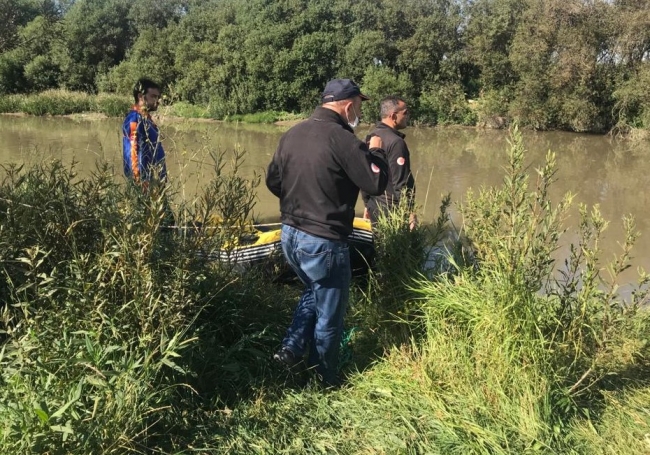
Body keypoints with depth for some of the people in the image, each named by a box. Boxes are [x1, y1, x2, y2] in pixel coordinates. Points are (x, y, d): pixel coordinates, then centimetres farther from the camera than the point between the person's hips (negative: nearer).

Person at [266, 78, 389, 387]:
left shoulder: (292, 134, 5)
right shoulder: (341, 138, -18)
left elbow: (273, 181, 13)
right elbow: (376, 183, -14)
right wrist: (375, 151, 3)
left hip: (289, 234, 7)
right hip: (324, 242, -7)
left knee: (313, 291, 31)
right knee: (329, 313, 11)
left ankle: (291, 350, 23)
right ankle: (325, 378, 27)